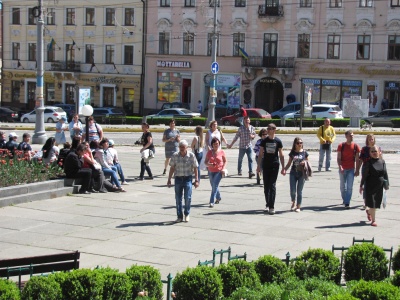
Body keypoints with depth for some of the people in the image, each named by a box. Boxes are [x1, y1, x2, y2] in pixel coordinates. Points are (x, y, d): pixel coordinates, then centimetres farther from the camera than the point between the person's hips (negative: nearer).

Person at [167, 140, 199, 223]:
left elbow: (195, 168, 1)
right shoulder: (175, 156, -2)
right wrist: (169, 179, 5)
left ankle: (187, 214, 15)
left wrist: (196, 180, -1)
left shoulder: (191, 156, -5)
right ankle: (179, 216, 16)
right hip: (178, 178, 2)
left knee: (188, 197, -8)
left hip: (188, 178, -2)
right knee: (178, 198, 4)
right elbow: (172, 168, 5)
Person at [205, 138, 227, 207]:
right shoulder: (209, 152, 0)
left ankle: (211, 202, -13)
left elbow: (225, 161, 5)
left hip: (219, 171, -3)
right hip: (211, 171, 4)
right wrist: (209, 164, -20)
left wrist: (223, 168, -9)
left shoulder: (221, 152, -4)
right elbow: (206, 162, 2)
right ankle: (218, 197, 42)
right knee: (213, 186, 16)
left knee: (215, 186, -13)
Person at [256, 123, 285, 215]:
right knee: (266, 186, 7)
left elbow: (281, 155, 3)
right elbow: (260, 154, 9)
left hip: (274, 166, -2)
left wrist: (283, 168, 0)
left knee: (272, 186, -6)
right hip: (265, 166, 2)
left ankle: (271, 207, -5)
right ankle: (267, 205, 18)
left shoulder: (278, 141, -1)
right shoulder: (264, 141, 4)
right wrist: (259, 165, 4)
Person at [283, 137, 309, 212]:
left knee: (299, 191, 3)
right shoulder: (292, 153, 4)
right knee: (292, 190, -3)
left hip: (301, 174, -1)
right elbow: (289, 163, 9)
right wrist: (284, 169, -6)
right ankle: (293, 203, 25)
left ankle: (298, 206, 12)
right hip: (293, 173, 1)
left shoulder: (304, 152, 1)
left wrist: (304, 162, -14)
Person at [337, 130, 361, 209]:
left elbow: (357, 160, 3)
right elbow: (338, 158, -4)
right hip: (342, 169, 0)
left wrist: (357, 170, 0)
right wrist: (340, 167, -18)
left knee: (349, 187, -8)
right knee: (343, 187, 10)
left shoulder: (356, 146, -1)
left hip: (351, 169, 0)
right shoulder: (341, 146, -3)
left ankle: (347, 203, -8)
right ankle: (345, 200, 30)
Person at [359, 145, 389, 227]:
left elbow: (385, 174, 8)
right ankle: (373, 220, 5)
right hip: (370, 186, -4)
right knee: (372, 203, -4)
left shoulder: (382, 162, 4)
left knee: (377, 202, 12)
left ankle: (369, 212, 41)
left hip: (379, 186, 4)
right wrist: (361, 185, -5)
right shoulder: (368, 162, -6)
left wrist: (387, 184, 5)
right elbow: (364, 175, -4)